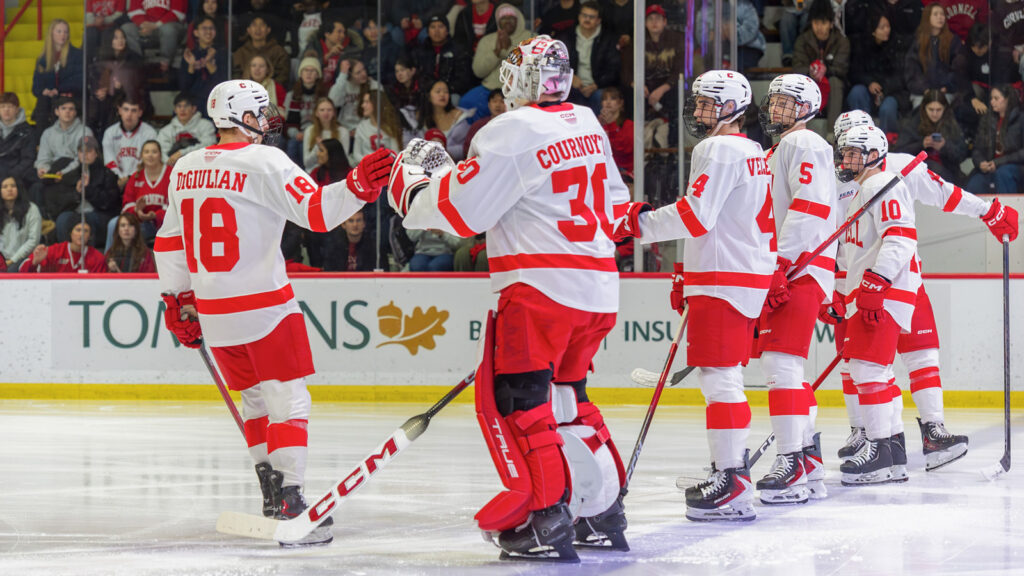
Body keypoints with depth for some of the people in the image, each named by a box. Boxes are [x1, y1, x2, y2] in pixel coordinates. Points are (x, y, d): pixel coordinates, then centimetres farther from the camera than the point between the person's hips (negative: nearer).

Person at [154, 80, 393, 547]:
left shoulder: (185, 169, 11)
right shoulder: (263, 162, -10)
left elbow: (170, 242, 17)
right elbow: (315, 211, -21)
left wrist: (178, 300, 25)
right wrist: (359, 186, -24)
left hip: (212, 311, 7)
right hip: (264, 306, -7)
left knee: (255, 399, 20)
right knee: (288, 402, -4)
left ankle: (271, 494, 23)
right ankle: (289, 505, -13)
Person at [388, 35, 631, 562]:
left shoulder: (511, 133, -11)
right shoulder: (586, 126, 13)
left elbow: (459, 211, -11)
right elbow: (612, 206, 22)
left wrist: (410, 179, 4)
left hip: (541, 288, -8)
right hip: (598, 288, 8)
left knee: (513, 398, -5)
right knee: (562, 395, 19)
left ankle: (543, 519, -12)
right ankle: (604, 515, 17)